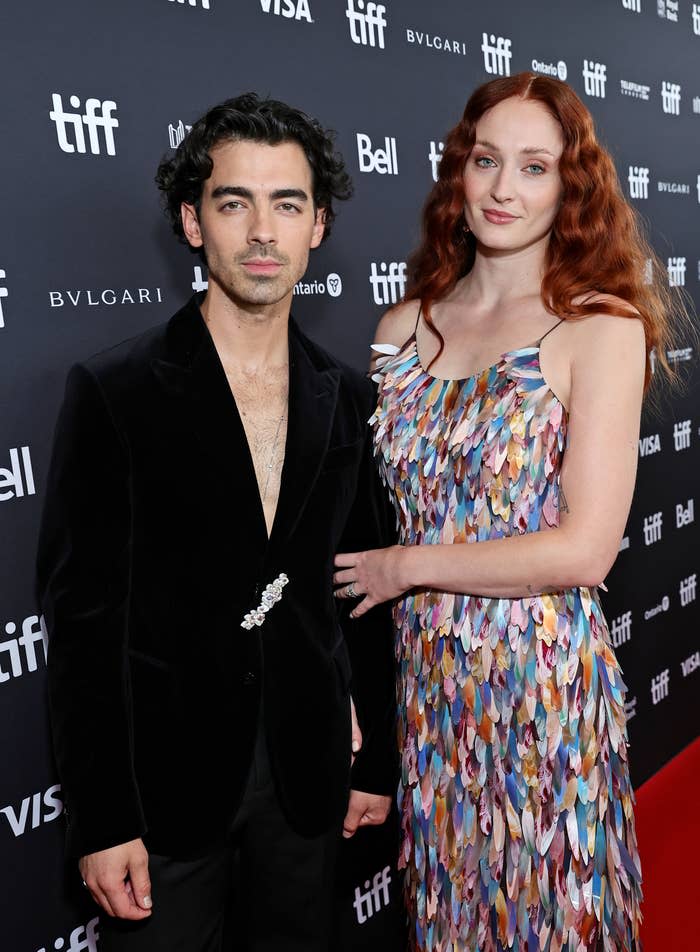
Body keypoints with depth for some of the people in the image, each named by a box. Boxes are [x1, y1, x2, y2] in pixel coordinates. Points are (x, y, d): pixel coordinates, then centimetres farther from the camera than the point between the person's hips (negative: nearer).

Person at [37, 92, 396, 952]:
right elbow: (80, 614, -10)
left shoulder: (350, 398, 2)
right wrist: (100, 818, -11)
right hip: (164, 776, -3)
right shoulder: (113, 391, -11)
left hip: (306, 771, 4)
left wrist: (377, 759, 10)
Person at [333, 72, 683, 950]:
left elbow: (584, 550, -16)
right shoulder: (405, 325, 3)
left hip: (542, 680, -4)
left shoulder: (602, 330, -10)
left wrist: (405, 566, -11)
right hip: (423, 673, 4)